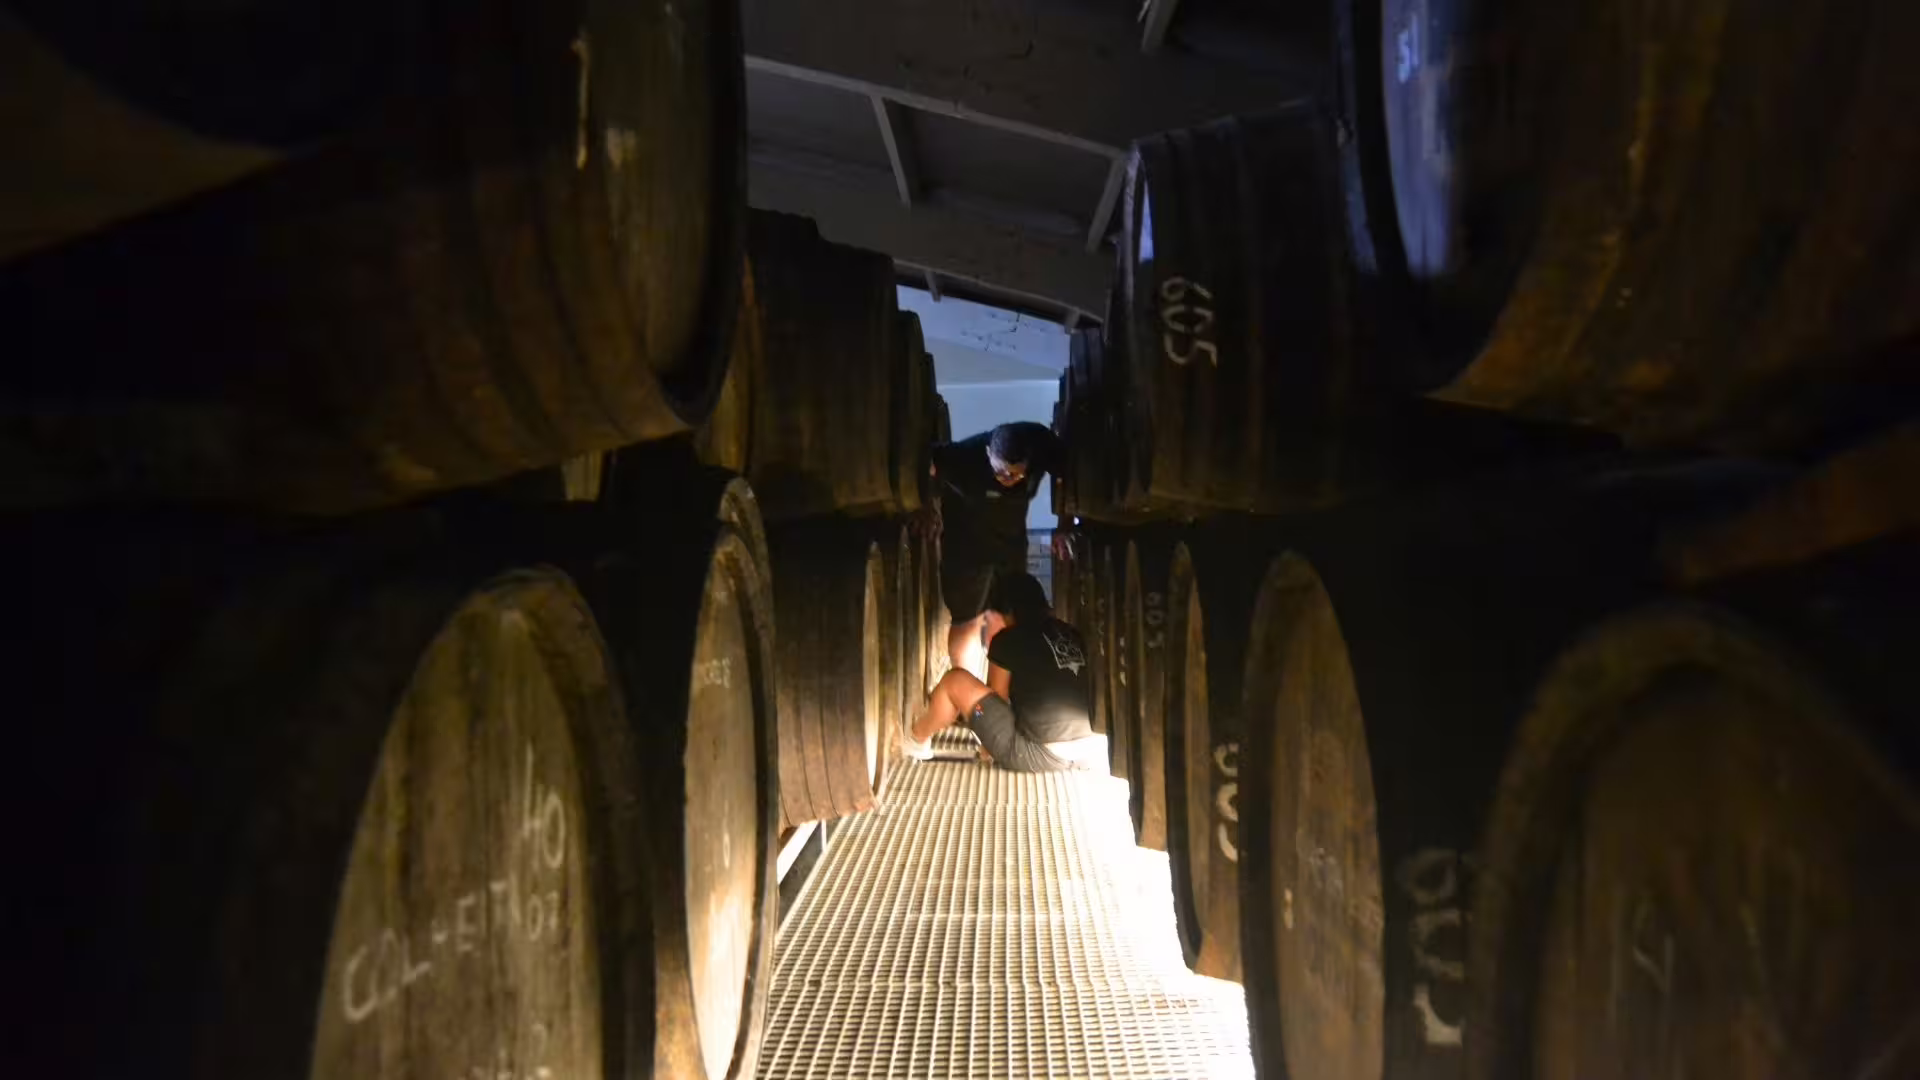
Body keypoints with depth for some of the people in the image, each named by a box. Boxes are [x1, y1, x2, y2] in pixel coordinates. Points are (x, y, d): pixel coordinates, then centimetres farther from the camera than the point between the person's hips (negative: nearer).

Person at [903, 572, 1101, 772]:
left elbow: (996, 698, 5)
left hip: (1040, 756, -6)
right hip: (1089, 753, 6)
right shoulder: (1072, 635, 12)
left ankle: (917, 739, 31)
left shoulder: (1008, 640, -4)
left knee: (955, 680, 7)